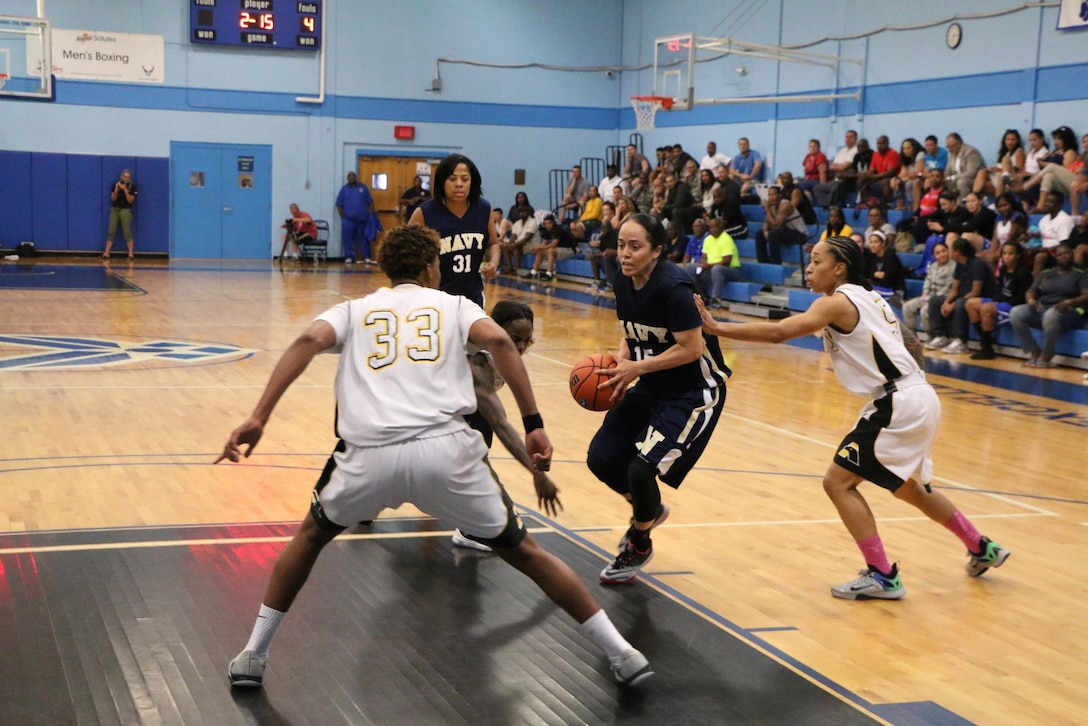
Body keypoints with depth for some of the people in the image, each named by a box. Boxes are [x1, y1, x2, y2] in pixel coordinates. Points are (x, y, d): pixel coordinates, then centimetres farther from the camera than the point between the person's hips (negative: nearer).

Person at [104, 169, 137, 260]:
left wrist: (125, 190, -19)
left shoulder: (132, 187, -3)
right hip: (114, 209, 3)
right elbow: (113, 199, 1)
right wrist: (116, 190, -15)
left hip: (126, 210, -3)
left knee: (127, 232, -6)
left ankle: (131, 254, -4)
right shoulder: (116, 184, 5)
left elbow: (130, 200, -10)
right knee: (111, 231, 0)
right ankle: (106, 253, 1)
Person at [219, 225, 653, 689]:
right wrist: (533, 424, -2)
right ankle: (622, 655, 20)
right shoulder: (454, 306, 21)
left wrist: (258, 418, -6)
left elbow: (310, 340, 2)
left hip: (370, 455, 1)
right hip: (445, 450, 0)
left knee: (311, 535, 31)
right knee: (521, 550, 17)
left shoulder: (355, 310, 23)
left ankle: (253, 655, 31)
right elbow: (498, 341, -1)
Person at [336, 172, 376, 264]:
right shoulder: (344, 189, 7)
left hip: (363, 218, 1)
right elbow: (339, 205, 7)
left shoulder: (363, 187, 9)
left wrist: (372, 213, 1)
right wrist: (343, 217, 0)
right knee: (348, 239, -3)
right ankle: (349, 257, 4)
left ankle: (367, 257, 8)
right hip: (349, 219, -1)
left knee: (365, 239, 4)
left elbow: (370, 201, 10)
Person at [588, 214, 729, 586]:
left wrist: (635, 368, -23)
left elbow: (691, 348, -26)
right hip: (652, 386, 8)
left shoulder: (672, 287, -26)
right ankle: (647, 510, 33)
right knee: (601, 459, 2)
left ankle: (639, 545, 13)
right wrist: (620, 362, -10)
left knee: (641, 467, -17)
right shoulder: (624, 283, -3)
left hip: (694, 391, -8)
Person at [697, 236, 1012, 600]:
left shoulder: (837, 302, -12)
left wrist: (716, 328, -25)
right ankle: (982, 549, 41)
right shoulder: (868, 297, 15)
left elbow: (779, 332, -24)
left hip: (900, 405, -10)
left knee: (839, 481, -6)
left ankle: (882, 577, -4)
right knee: (907, 487, 27)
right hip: (917, 398, 10)